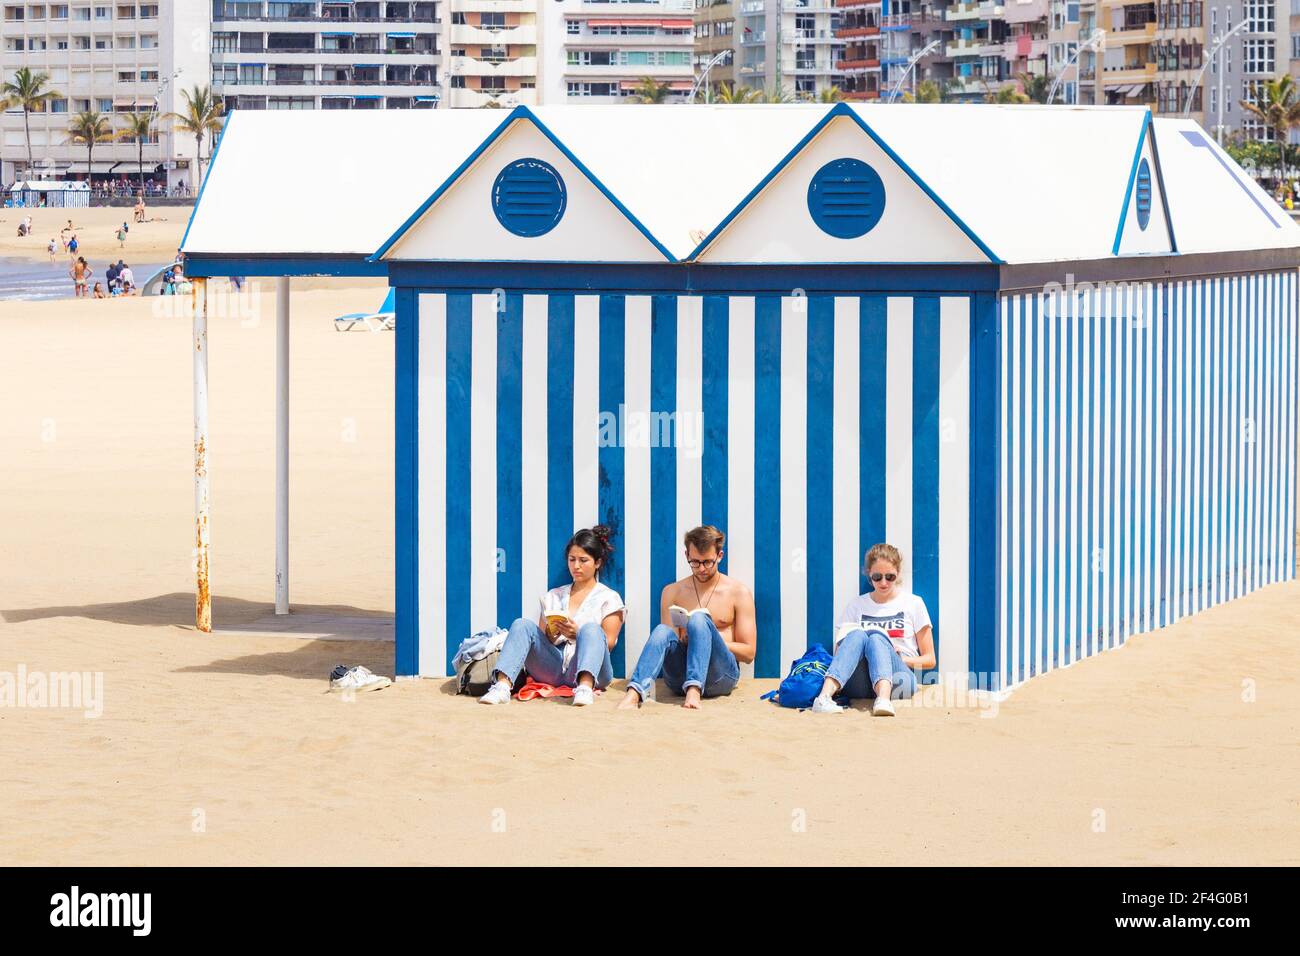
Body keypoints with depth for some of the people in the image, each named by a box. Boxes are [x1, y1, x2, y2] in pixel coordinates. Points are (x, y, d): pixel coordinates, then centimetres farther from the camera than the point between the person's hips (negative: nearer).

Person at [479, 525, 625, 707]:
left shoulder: (609, 598, 13)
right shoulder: (552, 596, 25)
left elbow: (608, 643, 1)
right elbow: (540, 642, 19)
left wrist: (578, 634, -17)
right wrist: (551, 635, -6)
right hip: (553, 668, 3)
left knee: (591, 629, -33)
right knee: (522, 625, -18)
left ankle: (585, 687, -60)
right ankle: (502, 686, -41)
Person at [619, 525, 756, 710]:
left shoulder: (738, 593, 10)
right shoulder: (672, 592, 17)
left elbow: (748, 653, 7)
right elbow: (666, 639, 13)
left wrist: (708, 639, -6)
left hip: (720, 676, -2)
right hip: (679, 678, 2)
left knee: (699, 619, -28)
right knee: (662, 631, -29)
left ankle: (694, 692, -49)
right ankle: (633, 695, -53)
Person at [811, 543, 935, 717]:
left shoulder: (913, 603, 15)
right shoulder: (857, 605, 20)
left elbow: (929, 660, 14)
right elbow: (838, 653, 17)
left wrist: (900, 658, -4)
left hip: (897, 680, -1)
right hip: (859, 686, 1)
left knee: (876, 636, -32)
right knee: (857, 635, -30)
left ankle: (884, 699, -62)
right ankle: (824, 696, -54)